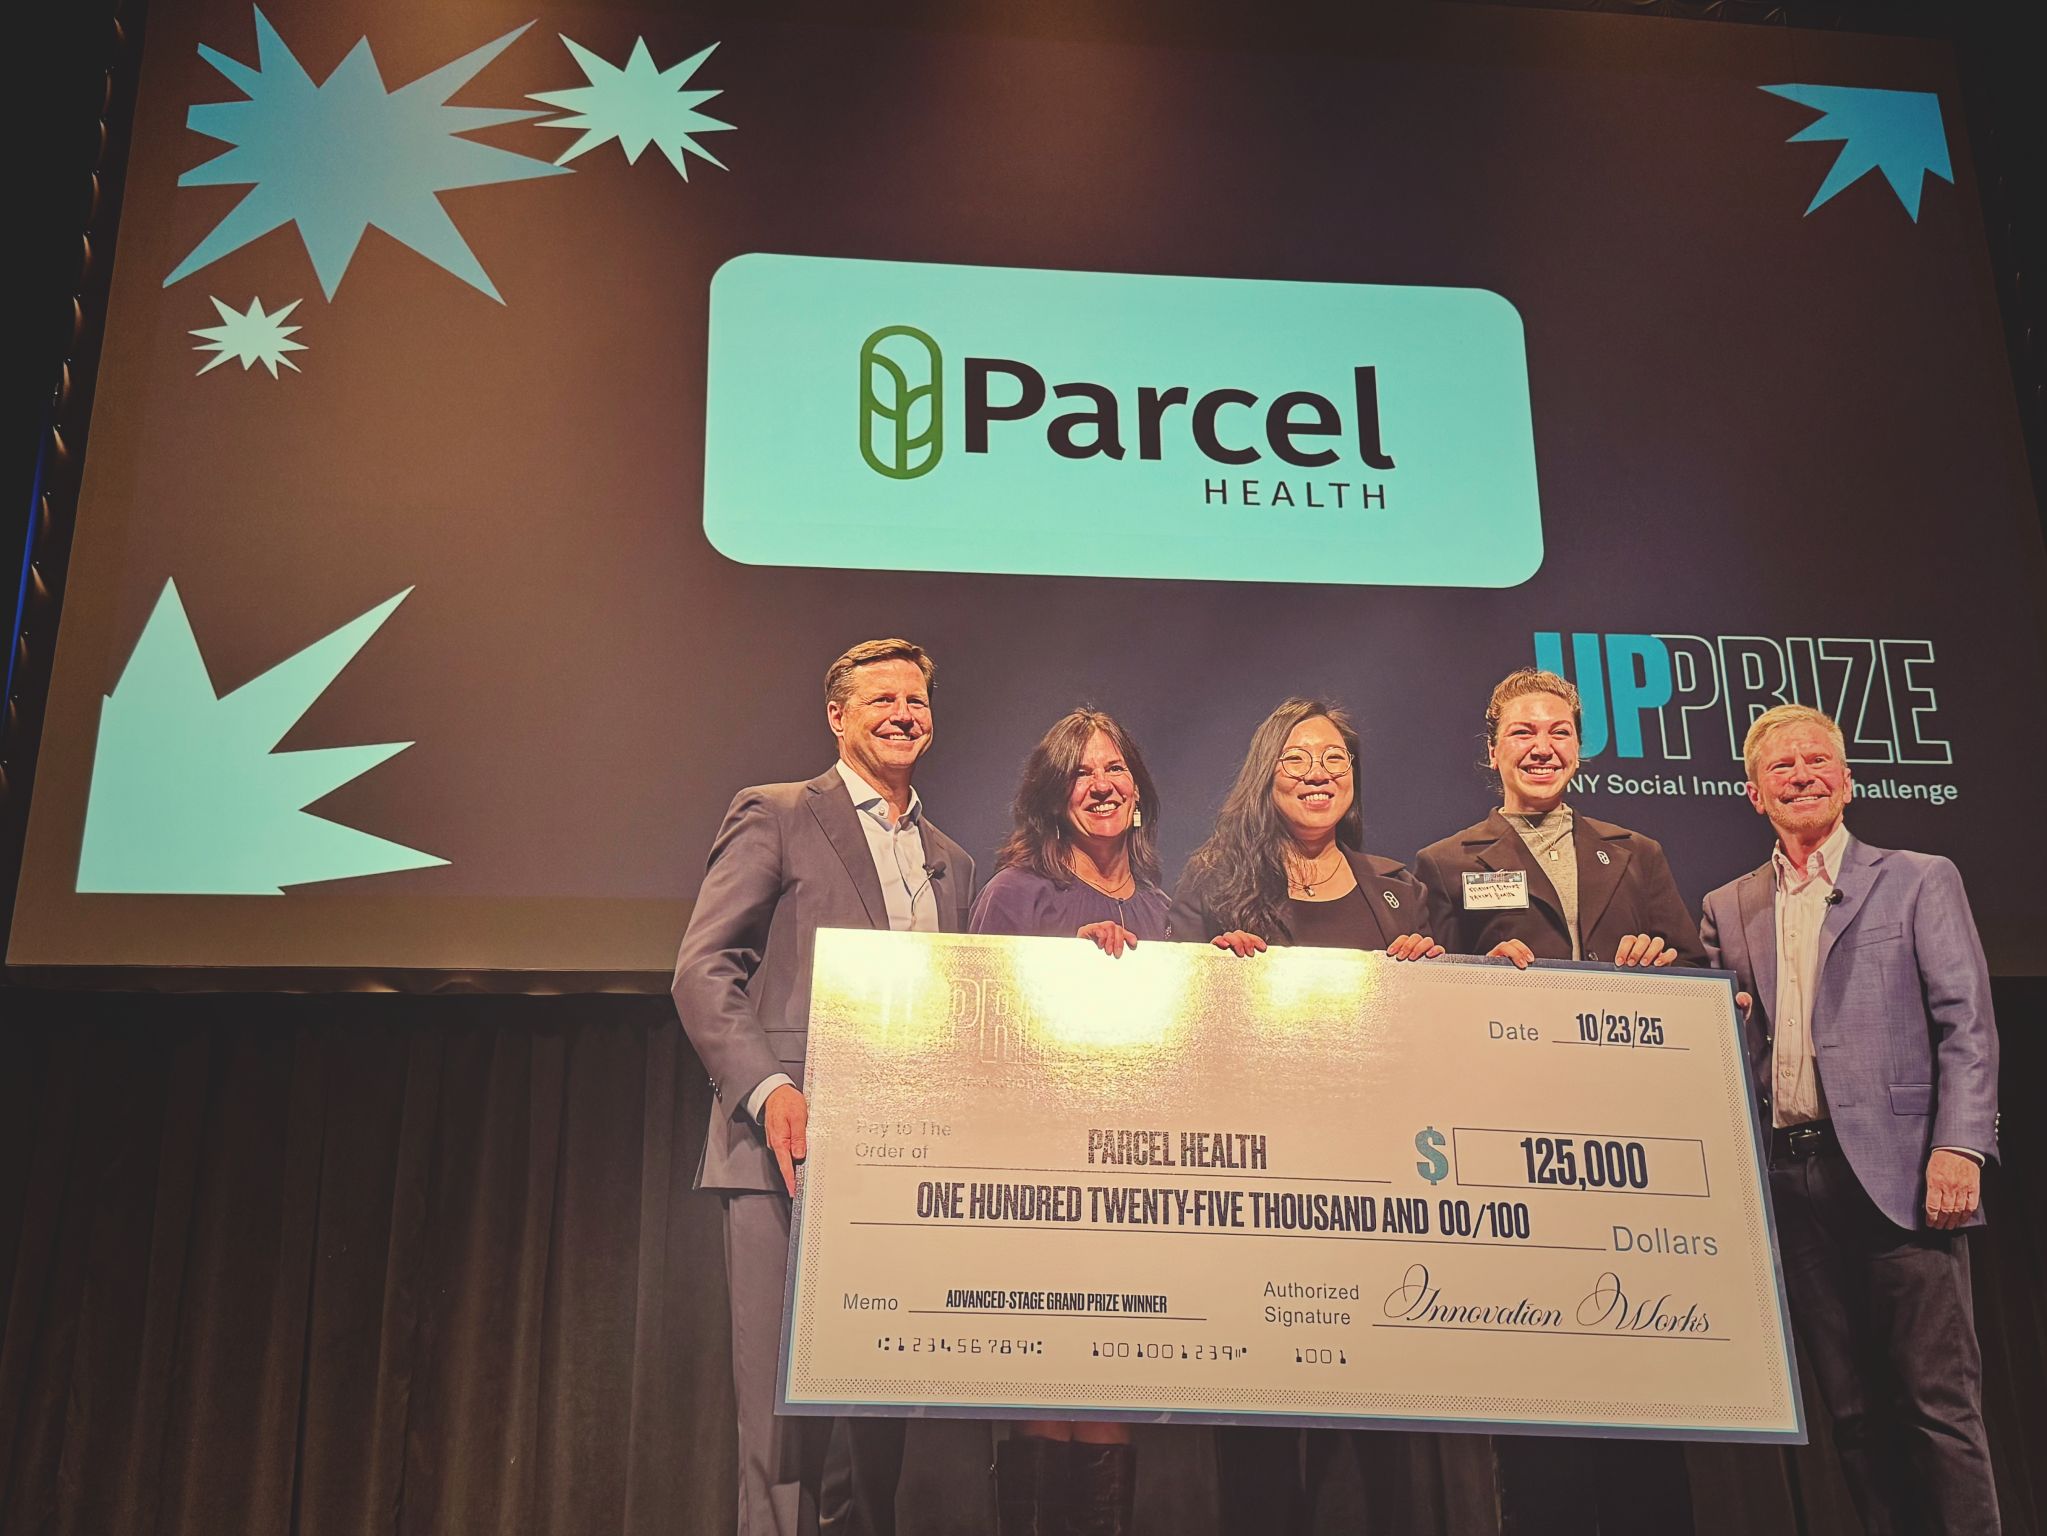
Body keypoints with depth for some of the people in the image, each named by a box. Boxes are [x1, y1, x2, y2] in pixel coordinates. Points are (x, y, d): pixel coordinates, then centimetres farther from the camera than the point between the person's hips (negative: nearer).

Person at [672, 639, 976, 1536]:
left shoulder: (951, 863, 22)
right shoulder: (775, 817, 5)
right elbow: (702, 969, -4)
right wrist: (769, 1089, -17)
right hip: (790, 1155, -5)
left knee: (886, 1415, 6)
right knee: (784, 1412, -7)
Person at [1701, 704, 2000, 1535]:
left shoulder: (1918, 881, 6)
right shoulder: (1727, 909, 16)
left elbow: (1967, 1025, -1)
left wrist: (1960, 1147, -12)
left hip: (1898, 1174, -4)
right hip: (1788, 1178, 4)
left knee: (1939, 1400, -5)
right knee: (1852, 1410, 7)